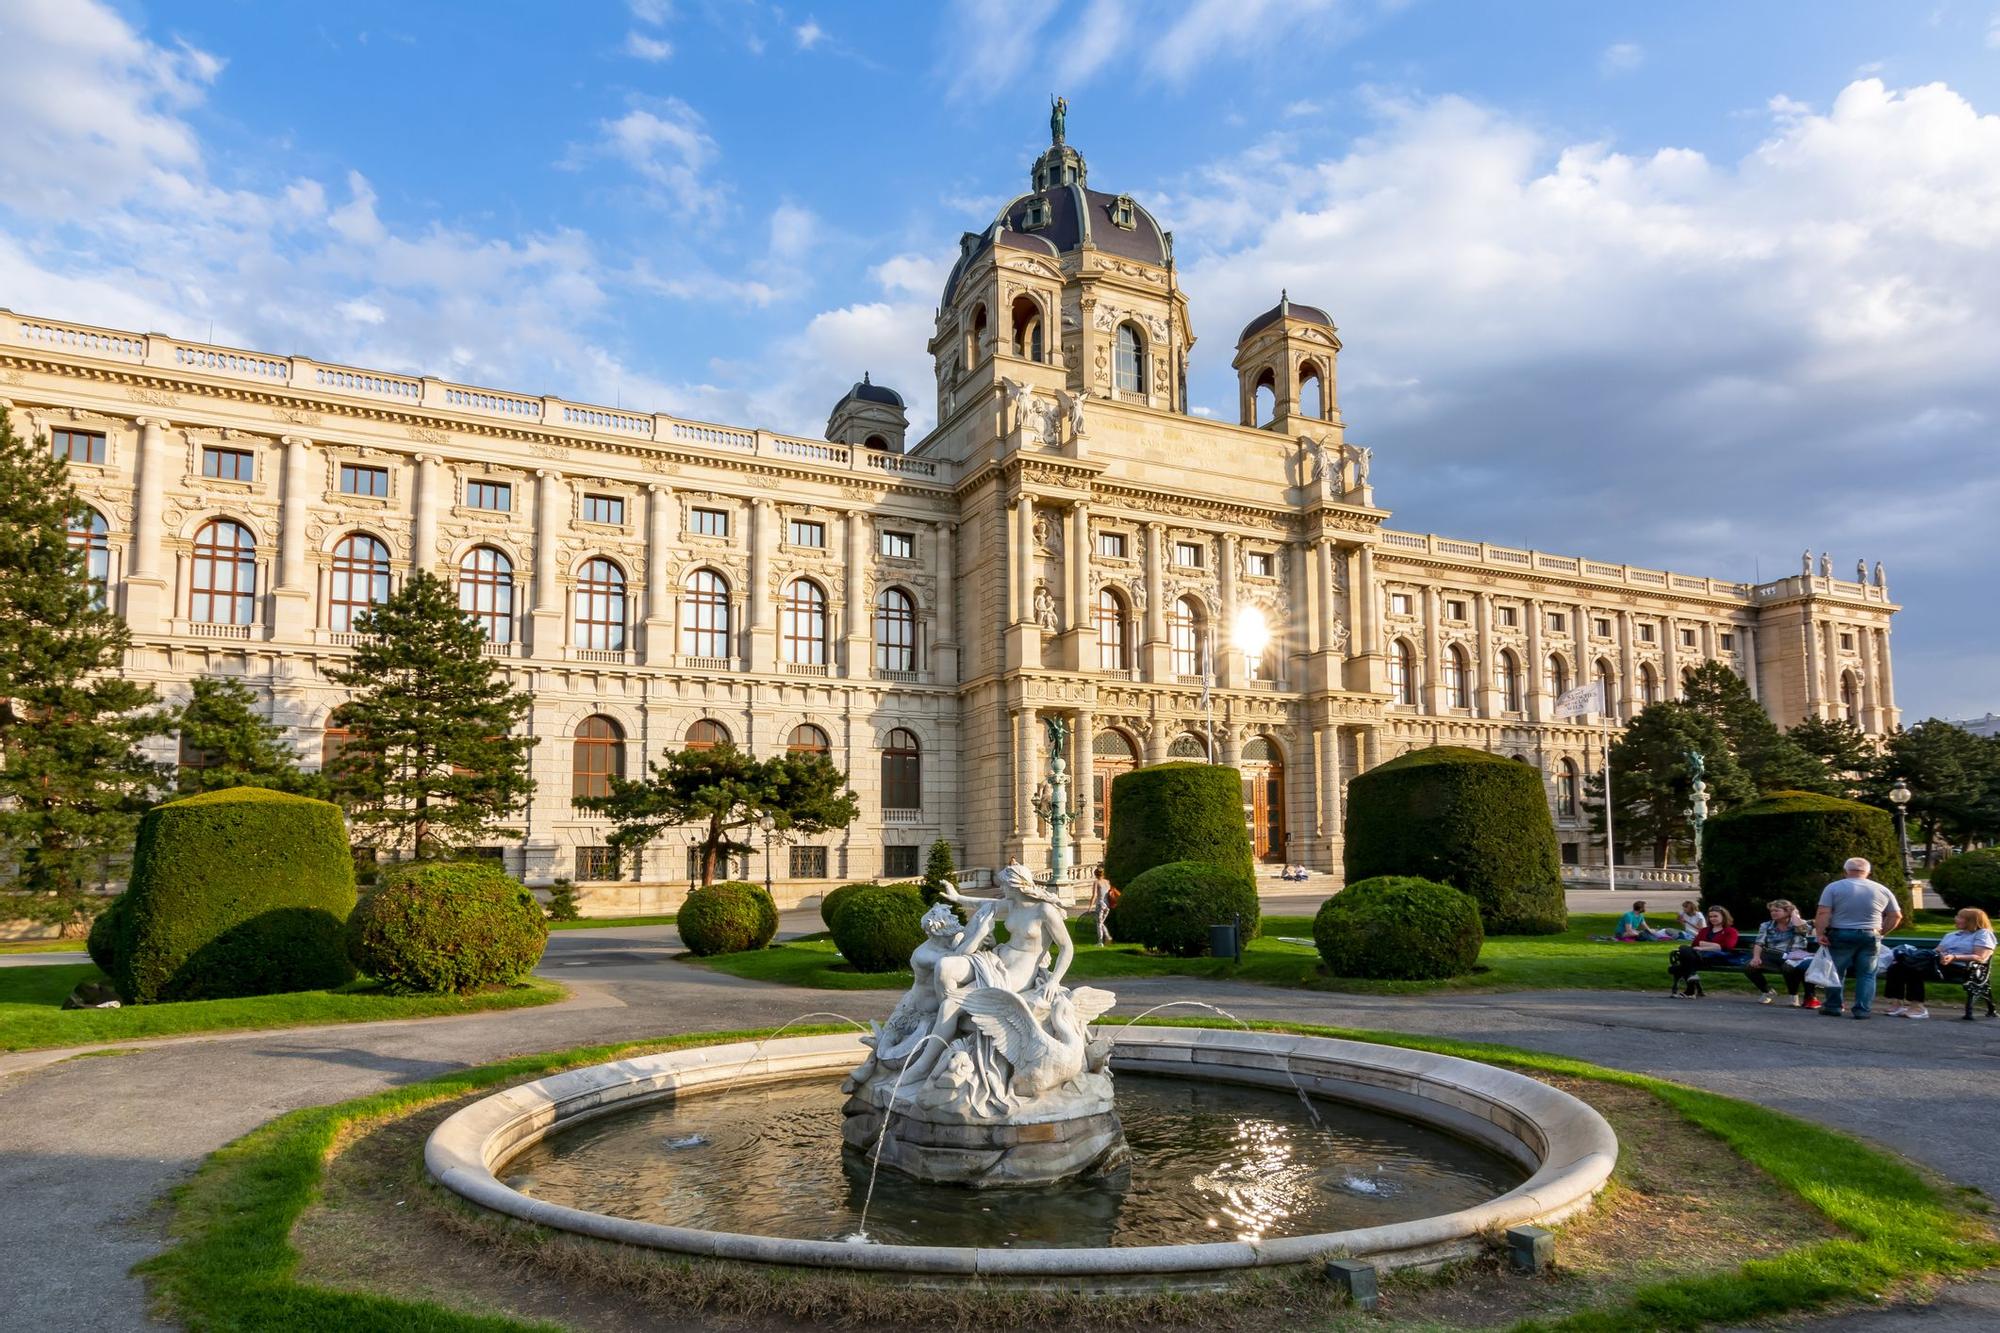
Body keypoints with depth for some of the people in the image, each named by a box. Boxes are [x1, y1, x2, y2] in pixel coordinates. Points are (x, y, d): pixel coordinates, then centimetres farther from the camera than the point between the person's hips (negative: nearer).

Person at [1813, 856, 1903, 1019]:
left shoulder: (1833, 887, -3)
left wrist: (1820, 933, -7)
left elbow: (1823, 914, -10)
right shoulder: (1882, 890, 7)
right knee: (1867, 974, 8)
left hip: (1841, 935, -2)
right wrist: (1881, 932, 17)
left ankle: (1833, 1006, 12)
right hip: (1870, 937, 2)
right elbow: (1896, 916, 11)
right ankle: (1862, 1009, 5)